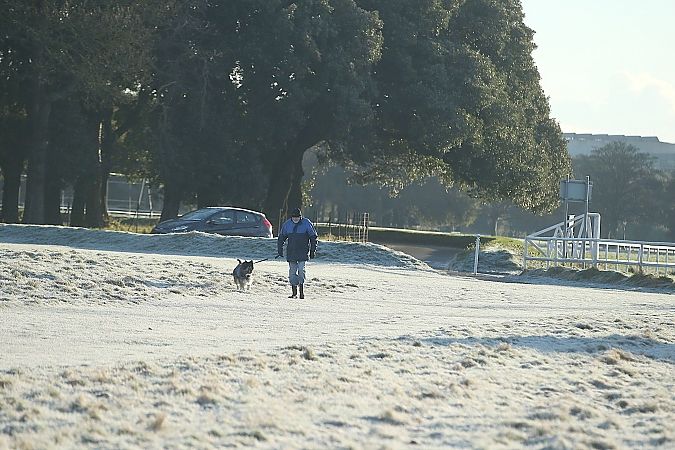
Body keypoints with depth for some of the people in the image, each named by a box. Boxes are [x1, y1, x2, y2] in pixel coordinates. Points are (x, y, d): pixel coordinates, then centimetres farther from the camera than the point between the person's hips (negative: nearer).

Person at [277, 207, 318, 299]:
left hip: (303, 253, -3)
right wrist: (280, 251, 8)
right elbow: (281, 238, 13)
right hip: (291, 253, 3)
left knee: (301, 270, -13)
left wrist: (312, 251, 0)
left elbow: (313, 237, 3)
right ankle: (294, 293, 8)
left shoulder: (306, 223, -4)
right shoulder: (287, 224, 3)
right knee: (292, 272, 2)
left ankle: (302, 290, -7)